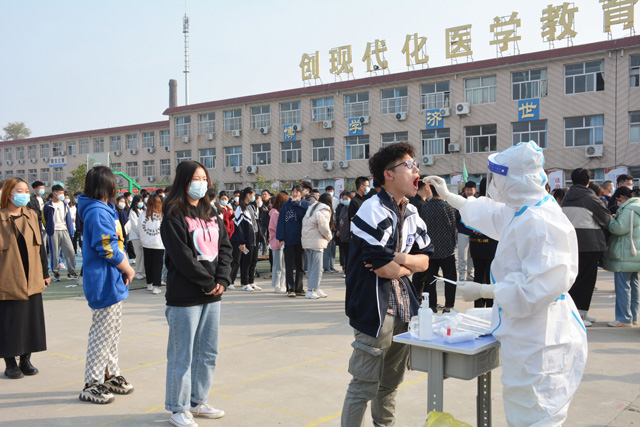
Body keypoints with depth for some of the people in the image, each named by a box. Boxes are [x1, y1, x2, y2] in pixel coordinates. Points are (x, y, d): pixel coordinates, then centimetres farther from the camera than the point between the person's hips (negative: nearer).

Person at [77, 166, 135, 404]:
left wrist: (124, 268, 2)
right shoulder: (98, 212, -19)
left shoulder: (105, 210, 13)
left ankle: (110, 376, 29)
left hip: (112, 282, 10)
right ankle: (91, 385, 9)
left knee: (112, 332, 18)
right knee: (102, 334, -2)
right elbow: (109, 250, -23)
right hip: (105, 283, -10)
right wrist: (128, 270, -9)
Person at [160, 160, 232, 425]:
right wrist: (208, 283, -12)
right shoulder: (174, 216, -9)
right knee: (182, 356, 2)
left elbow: (225, 247, 8)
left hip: (212, 296, 7)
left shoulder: (210, 213, 13)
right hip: (185, 297, -7)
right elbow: (182, 256, -16)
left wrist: (222, 280, -5)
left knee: (207, 353, 14)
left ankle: (197, 402, 29)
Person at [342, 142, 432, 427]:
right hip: (375, 309, -8)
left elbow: (424, 260, 9)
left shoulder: (411, 213, 11)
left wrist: (398, 259, -10)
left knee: (391, 382, 19)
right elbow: (384, 268, -20)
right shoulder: (374, 211, -16)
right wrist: (409, 264, -1)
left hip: (403, 307, 8)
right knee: (365, 385, -1)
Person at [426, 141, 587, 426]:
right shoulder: (521, 212, 7)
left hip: (538, 341, -10)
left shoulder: (539, 222, -25)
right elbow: (487, 213, 28)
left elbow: (537, 288, -28)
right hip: (526, 335, 10)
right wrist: (447, 195, 36)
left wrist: (481, 291, -18)